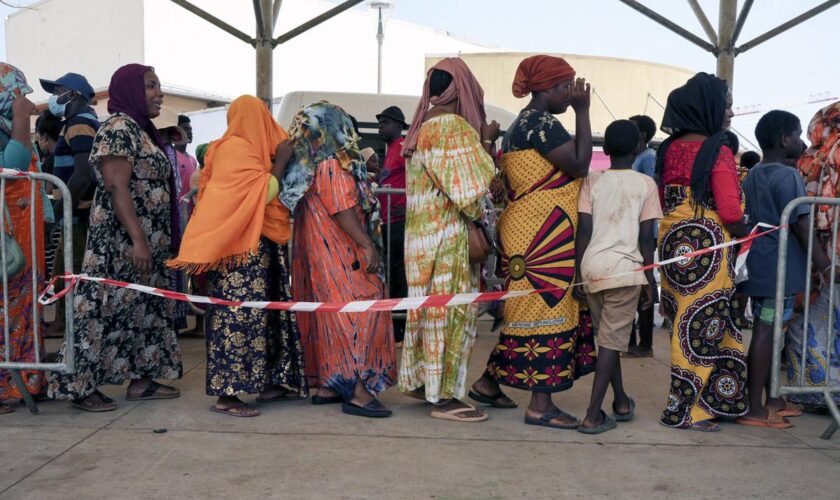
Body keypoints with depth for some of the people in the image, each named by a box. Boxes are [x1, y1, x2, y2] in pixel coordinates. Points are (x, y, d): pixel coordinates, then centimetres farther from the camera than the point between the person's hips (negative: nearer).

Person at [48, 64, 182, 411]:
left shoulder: (143, 130, 17)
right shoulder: (118, 128, -12)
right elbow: (118, 188, -20)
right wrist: (138, 240, -25)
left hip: (147, 240, 10)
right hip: (120, 240, -10)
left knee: (144, 306, 11)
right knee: (108, 306, -6)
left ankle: (140, 379, 18)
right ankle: (80, 386, 3)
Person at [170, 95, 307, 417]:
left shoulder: (233, 147, 18)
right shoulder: (237, 149, -10)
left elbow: (261, 194, 22)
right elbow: (264, 194, -18)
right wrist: (281, 162, -13)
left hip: (256, 245, 10)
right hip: (244, 247, -10)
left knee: (262, 311, 11)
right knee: (240, 313, -10)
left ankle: (268, 383, 18)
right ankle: (226, 394, -7)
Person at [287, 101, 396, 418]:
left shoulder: (309, 166, 14)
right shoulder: (332, 166, -14)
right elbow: (343, 211, -20)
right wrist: (369, 245, -19)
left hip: (319, 253, 10)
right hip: (341, 256, -10)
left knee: (330, 315, 12)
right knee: (359, 310, -8)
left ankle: (327, 385, 17)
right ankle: (358, 390, -9)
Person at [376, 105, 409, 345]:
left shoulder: (404, 147, -8)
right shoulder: (390, 150, 22)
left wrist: (408, 206, -21)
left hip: (399, 220, -10)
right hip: (389, 221, 10)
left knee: (398, 275, -9)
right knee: (392, 275, 11)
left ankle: (403, 332, -4)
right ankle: (396, 330, 18)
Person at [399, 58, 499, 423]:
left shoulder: (422, 127, 13)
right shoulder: (453, 126, -14)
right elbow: (471, 185, -17)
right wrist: (486, 142, -5)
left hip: (422, 233, 9)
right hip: (447, 235, -9)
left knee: (431, 308, 16)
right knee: (450, 310, -3)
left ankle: (420, 380, 26)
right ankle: (444, 396, 4)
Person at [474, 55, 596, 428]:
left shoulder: (522, 124, 19)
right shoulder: (540, 122, -13)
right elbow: (579, 164, -18)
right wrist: (582, 111, -13)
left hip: (530, 233, 10)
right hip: (542, 236, -10)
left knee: (529, 309, 15)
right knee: (547, 308, -5)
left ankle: (489, 381, 24)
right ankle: (541, 404, 4)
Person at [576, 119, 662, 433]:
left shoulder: (592, 181, 6)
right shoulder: (646, 184, 1)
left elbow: (584, 230, 1)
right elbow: (646, 237, -2)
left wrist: (579, 273, 7)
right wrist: (650, 280, 6)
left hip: (592, 266, 3)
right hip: (625, 268, -3)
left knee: (607, 337, 17)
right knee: (612, 340, 1)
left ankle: (621, 402, 32)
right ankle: (593, 415, -3)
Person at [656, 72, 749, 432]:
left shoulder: (669, 148, 8)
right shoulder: (718, 152, -12)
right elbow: (731, 213, -15)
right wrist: (742, 230, 3)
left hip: (672, 243, 7)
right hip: (708, 246, -7)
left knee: (683, 323, 15)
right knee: (704, 327, 2)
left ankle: (686, 401, 25)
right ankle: (686, 409, 10)